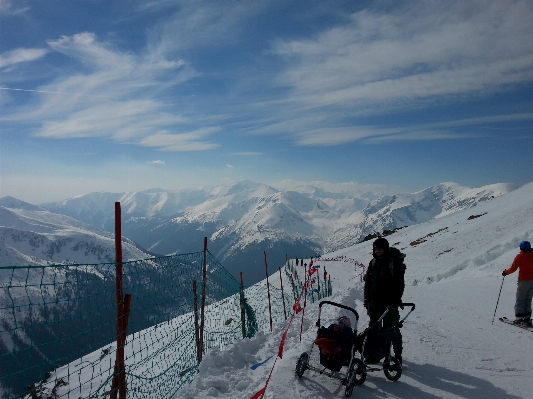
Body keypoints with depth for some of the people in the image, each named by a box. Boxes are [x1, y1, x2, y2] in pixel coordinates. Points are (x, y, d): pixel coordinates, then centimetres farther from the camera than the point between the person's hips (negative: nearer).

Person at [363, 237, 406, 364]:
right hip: (374, 302, 6)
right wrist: (367, 301, 8)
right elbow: (368, 282, 11)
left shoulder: (395, 263, -9)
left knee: (392, 329, 1)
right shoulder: (374, 262, 8)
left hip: (389, 303, -6)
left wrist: (395, 301, -16)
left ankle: (398, 355, 13)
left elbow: (399, 283, -11)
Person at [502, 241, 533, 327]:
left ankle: (519, 318, -2)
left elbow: (513, 269, -9)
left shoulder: (520, 257, -6)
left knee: (520, 300, 3)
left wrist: (505, 272, 7)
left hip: (523, 281, -4)